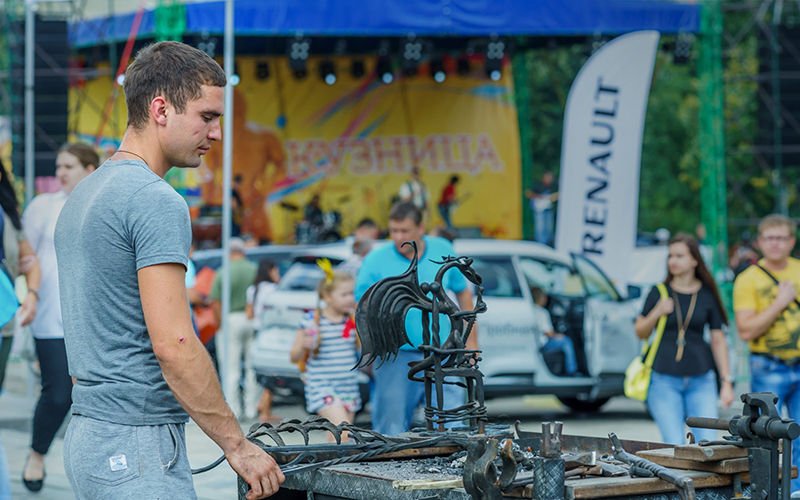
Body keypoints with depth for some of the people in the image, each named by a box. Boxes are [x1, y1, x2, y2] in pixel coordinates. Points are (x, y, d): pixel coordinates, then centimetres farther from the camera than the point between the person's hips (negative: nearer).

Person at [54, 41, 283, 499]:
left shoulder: (83, 195, 17)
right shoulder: (156, 202, -14)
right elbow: (172, 343, -21)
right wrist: (238, 445, -15)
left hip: (88, 433, 10)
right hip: (139, 445, -10)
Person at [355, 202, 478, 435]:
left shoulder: (443, 251, 5)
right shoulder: (375, 261, -3)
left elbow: (463, 292, 16)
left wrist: (471, 340, 15)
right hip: (396, 357, -2)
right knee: (391, 430, 1)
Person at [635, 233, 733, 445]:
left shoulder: (708, 295, 6)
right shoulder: (659, 293, 5)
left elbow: (718, 340, 9)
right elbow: (640, 332, 9)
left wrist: (727, 382, 4)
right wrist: (657, 313, -10)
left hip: (701, 380, 1)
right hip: (664, 379, -1)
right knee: (674, 445, -8)